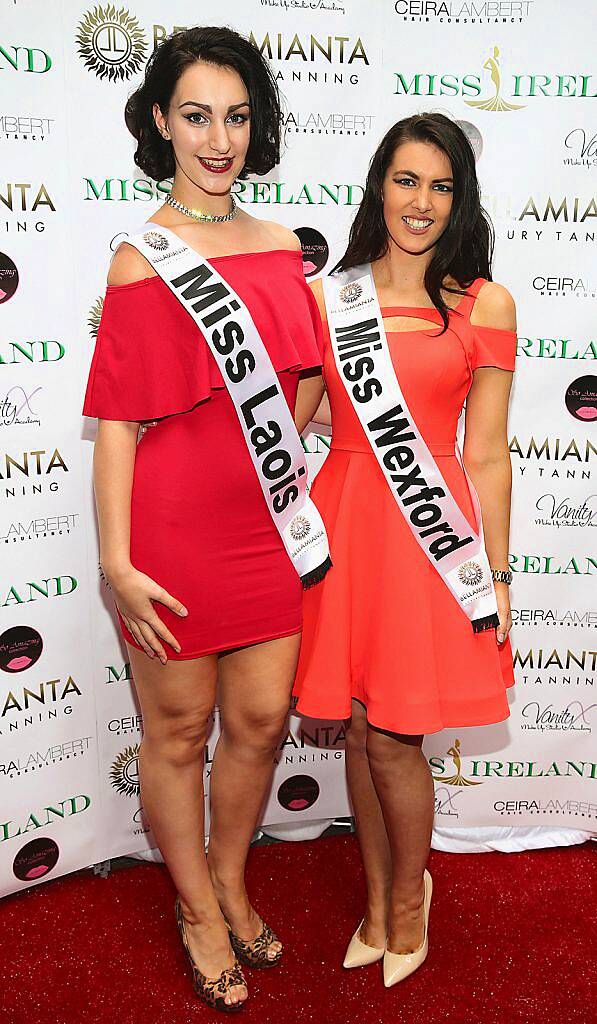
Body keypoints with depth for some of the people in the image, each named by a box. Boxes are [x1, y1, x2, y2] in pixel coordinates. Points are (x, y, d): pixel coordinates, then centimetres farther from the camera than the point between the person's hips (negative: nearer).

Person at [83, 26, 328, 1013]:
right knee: (179, 730, 11)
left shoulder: (281, 247, 8)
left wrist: (306, 492, 12)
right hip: (175, 530, -5)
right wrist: (115, 563, -15)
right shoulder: (140, 259, -8)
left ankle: (230, 880, 40)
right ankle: (198, 912, 35)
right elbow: (116, 420, -10)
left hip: (266, 524, 5)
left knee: (261, 719, 14)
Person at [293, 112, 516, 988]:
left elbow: (486, 454, 0)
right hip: (343, 519, 3)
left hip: (430, 527, -2)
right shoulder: (326, 295, 6)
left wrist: (496, 574, 1)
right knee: (359, 730, 13)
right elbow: (285, 421, 8)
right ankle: (379, 900, 37)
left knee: (392, 739, 4)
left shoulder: (484, 305, 0)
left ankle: (410, 897, 35)